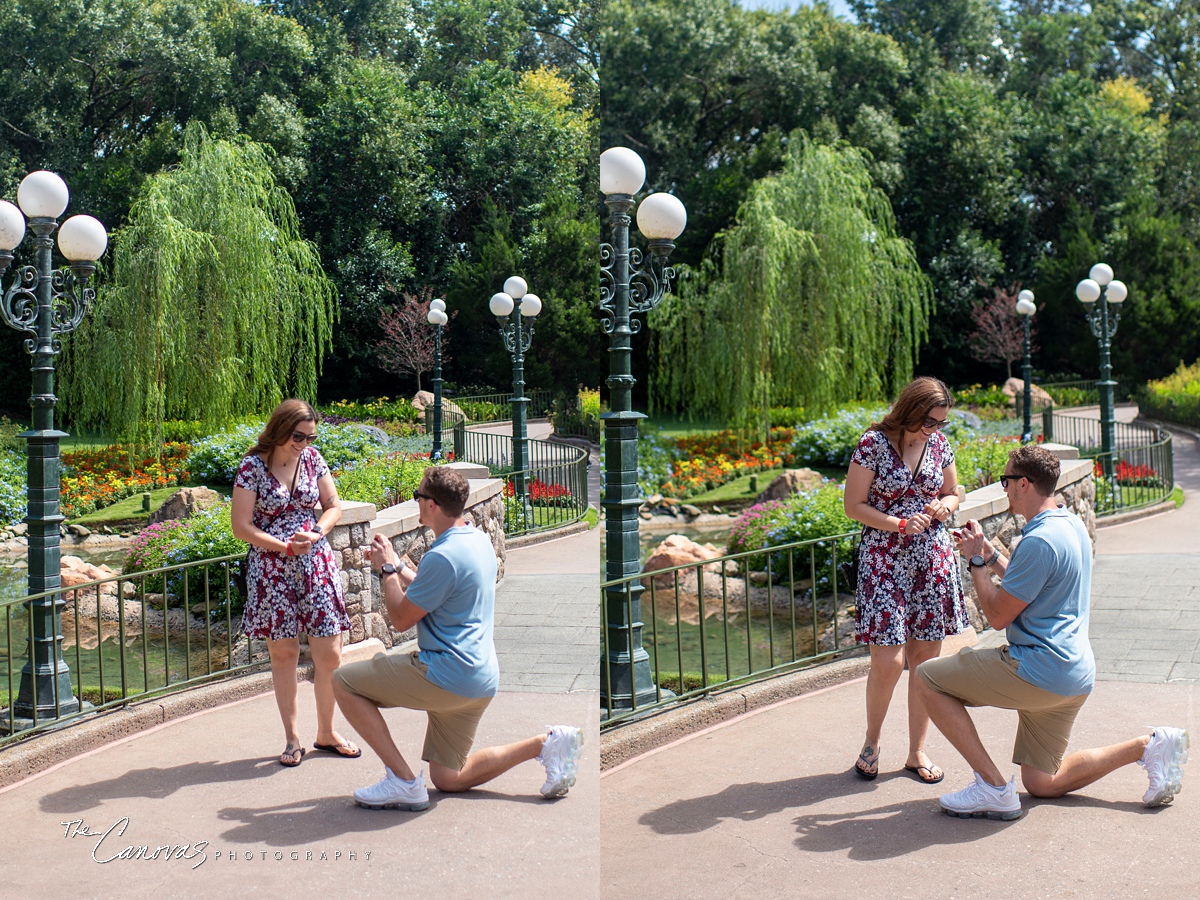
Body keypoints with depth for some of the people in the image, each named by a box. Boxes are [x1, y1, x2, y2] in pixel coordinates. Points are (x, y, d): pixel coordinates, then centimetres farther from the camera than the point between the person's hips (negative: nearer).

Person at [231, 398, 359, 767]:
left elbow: (334, 506, 10)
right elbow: (242, 526, -9)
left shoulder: (312, 458, 4)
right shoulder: (252, 467, -8)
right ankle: (292, 738, 16)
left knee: (329, 654, 0)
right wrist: (287, 547, -15)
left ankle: (326, 733, 17)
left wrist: (316, 532, -10)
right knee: (283, 654, 4)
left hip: (317, 566, 3)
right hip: (272, 570, -3)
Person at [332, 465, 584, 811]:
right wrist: (397, 565, 21)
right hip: (479, 679, 10)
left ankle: (403, 781, -4)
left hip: (446, 676, -10)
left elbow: (401, 619, -12)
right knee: (447, 779, 18)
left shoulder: (443, 556, -21)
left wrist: (387, 569, 1)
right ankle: (546, 744, 8)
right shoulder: (478, 540, 10)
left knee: (344, 682, -1)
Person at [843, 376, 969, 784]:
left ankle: (917, 751, 18)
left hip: (933, 560, 5)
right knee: (888, 662, -8)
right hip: (884, 561, -4)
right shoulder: (873, 444, -9)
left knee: (926, 658, 6)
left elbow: (953, 493, 19)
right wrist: (899, 524, -18)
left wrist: (944, 505, -4)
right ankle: (872, 742, 16)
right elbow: (854, 506, -8)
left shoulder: (939, 443, 5)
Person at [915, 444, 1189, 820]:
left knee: (928, 678, -3)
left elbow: (998, 615, -16)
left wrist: (976, 561, -5)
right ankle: (1148, 746, 11)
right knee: (1041, 783, 19)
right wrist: (989, 553, 16)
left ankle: (993, 787, -6)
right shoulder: (1072, 524, 11)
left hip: (1038, 672, -10)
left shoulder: (1040, 541, -21)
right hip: (1074, 674, 10)